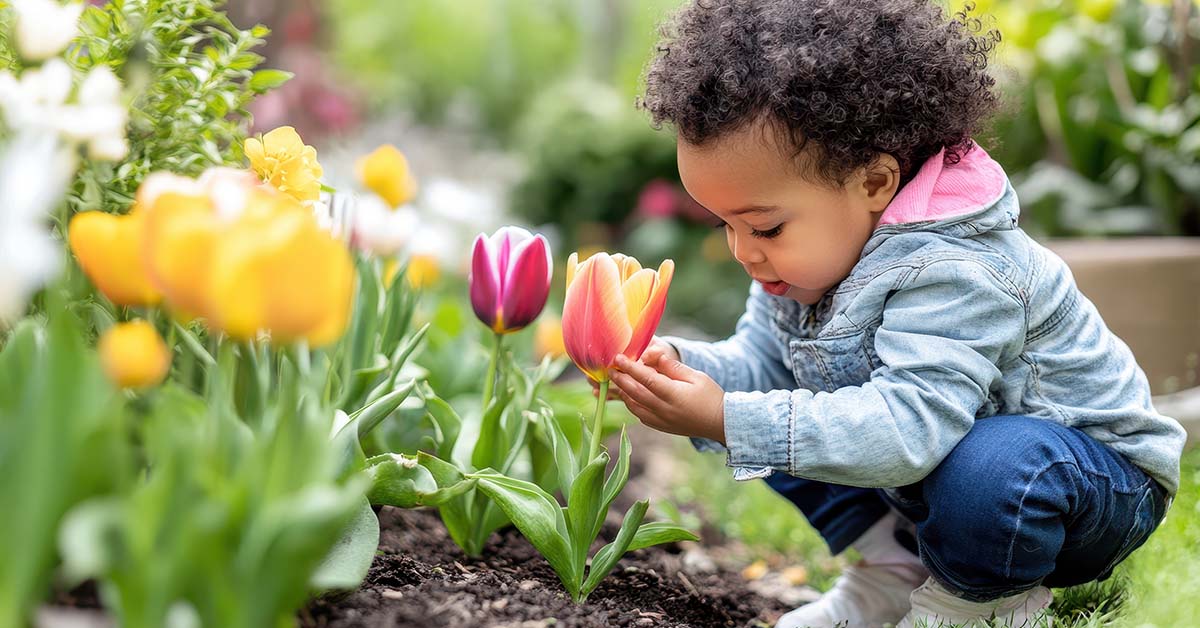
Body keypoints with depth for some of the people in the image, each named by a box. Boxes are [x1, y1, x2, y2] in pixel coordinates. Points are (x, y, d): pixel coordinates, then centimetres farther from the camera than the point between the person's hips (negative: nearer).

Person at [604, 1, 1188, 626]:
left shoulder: (949, 274, -36)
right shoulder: (815, 251, -7)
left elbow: (906, 426, -46)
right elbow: (762, 358, -3)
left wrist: (727, 420, -49)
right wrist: (678, 365, -25)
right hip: (925, 455, 8)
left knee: (992, 470, -41)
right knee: (766, 420, -1)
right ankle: (895, 565, 9)